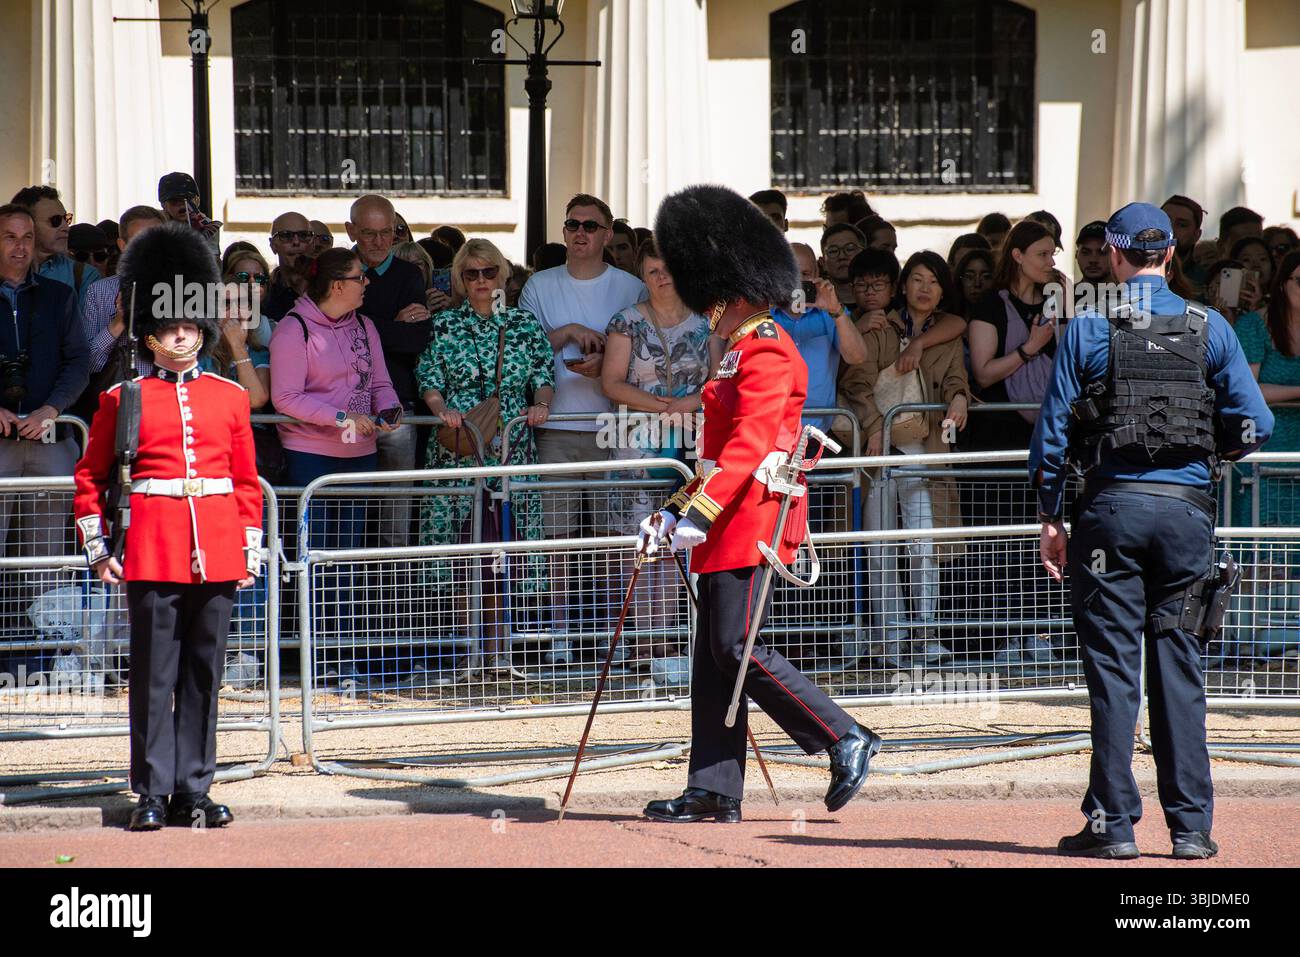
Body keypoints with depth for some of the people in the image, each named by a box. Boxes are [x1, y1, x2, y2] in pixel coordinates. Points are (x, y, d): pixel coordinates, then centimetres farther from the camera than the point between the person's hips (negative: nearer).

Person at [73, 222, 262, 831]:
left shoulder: (229, 397, 11)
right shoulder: (124, 399, 4)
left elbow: (247, 482, 14)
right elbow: (91, 478, 7)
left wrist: (251, 550, 9)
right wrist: (97, 548, 0)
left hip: (216, 553, 2)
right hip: (152, 552, -2)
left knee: (204, 676, 5)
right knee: (154, 676, -1)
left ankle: (193, 790, 10)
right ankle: (153, 793, 3)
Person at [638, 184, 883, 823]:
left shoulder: (766, 355, -13)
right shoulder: (742, 353, 20)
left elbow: (748, 447, -23)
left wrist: (699, 513, -29)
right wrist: (674, 512, 20)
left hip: (751, 523, -10)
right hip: (729, 527, 10)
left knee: (738, 647, -12)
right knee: (714, 658, 7)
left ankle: (847, 741, -7)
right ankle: (714, 792, 8)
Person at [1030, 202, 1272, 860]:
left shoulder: (1087, 332, -1)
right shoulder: (1210, 330, 3)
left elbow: (1052, 434, -1)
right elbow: (1255, 427, 1)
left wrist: (1050, 519, 8)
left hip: (1111, 508, -2)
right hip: (1186, 509, 2)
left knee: (1112, 667, 1)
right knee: (1179, 665, 7)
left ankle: (1113, 823, 0)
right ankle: (1190, 825, 5)